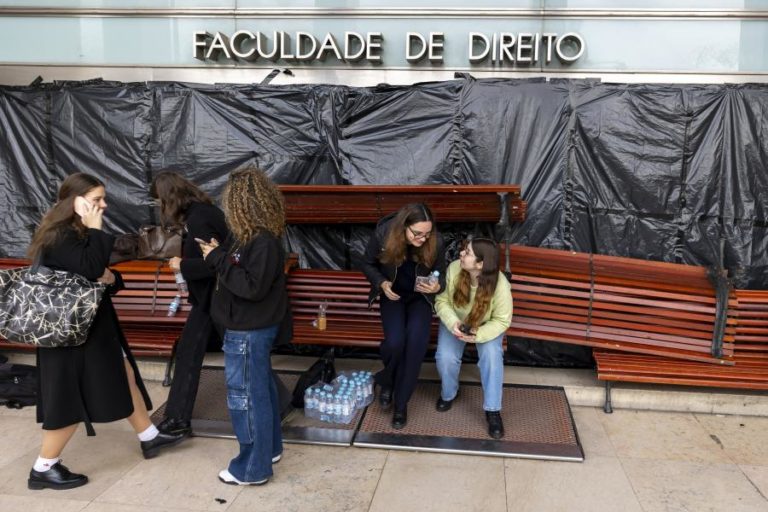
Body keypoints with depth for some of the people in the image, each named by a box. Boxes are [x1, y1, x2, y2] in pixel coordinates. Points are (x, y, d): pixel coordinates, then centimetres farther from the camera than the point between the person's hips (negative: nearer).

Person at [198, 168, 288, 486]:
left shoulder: (263, 242, -23)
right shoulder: (253, 236, 6)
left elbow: (252, 287, -27)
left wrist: (219, 260, -21)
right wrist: (218, 256, 1)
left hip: (248, 332, -10)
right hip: (252, 328, 10)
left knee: (246, 397, 1)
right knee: (261, 391, 20)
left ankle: (252, 469, 15)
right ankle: (268, 449, 36)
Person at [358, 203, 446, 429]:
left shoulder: (435, 242, -22)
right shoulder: (383, 234, -24)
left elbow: (441, 275, -6)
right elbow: (367, 264, -6)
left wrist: (437, 286, -29)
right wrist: (382, 283, -22)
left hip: (420, 297, 1)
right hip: (392, 295, 0)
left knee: (416, 344, -20)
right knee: (395, 342, -23)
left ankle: (401, 403, 0)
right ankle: (386, 381, 12)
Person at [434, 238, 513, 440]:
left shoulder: (500, 285, -33)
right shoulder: (454, 269, -28)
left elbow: (501, 321, -22)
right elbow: (442, 301, -16)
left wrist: (477, 335, -37)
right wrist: (452, 323, -34)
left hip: (486, 325, -1)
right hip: (455, 322, 2)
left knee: (492, 355, -28)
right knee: (445, 357, -21)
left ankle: (493, 411, -11)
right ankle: (448, 394, 13)